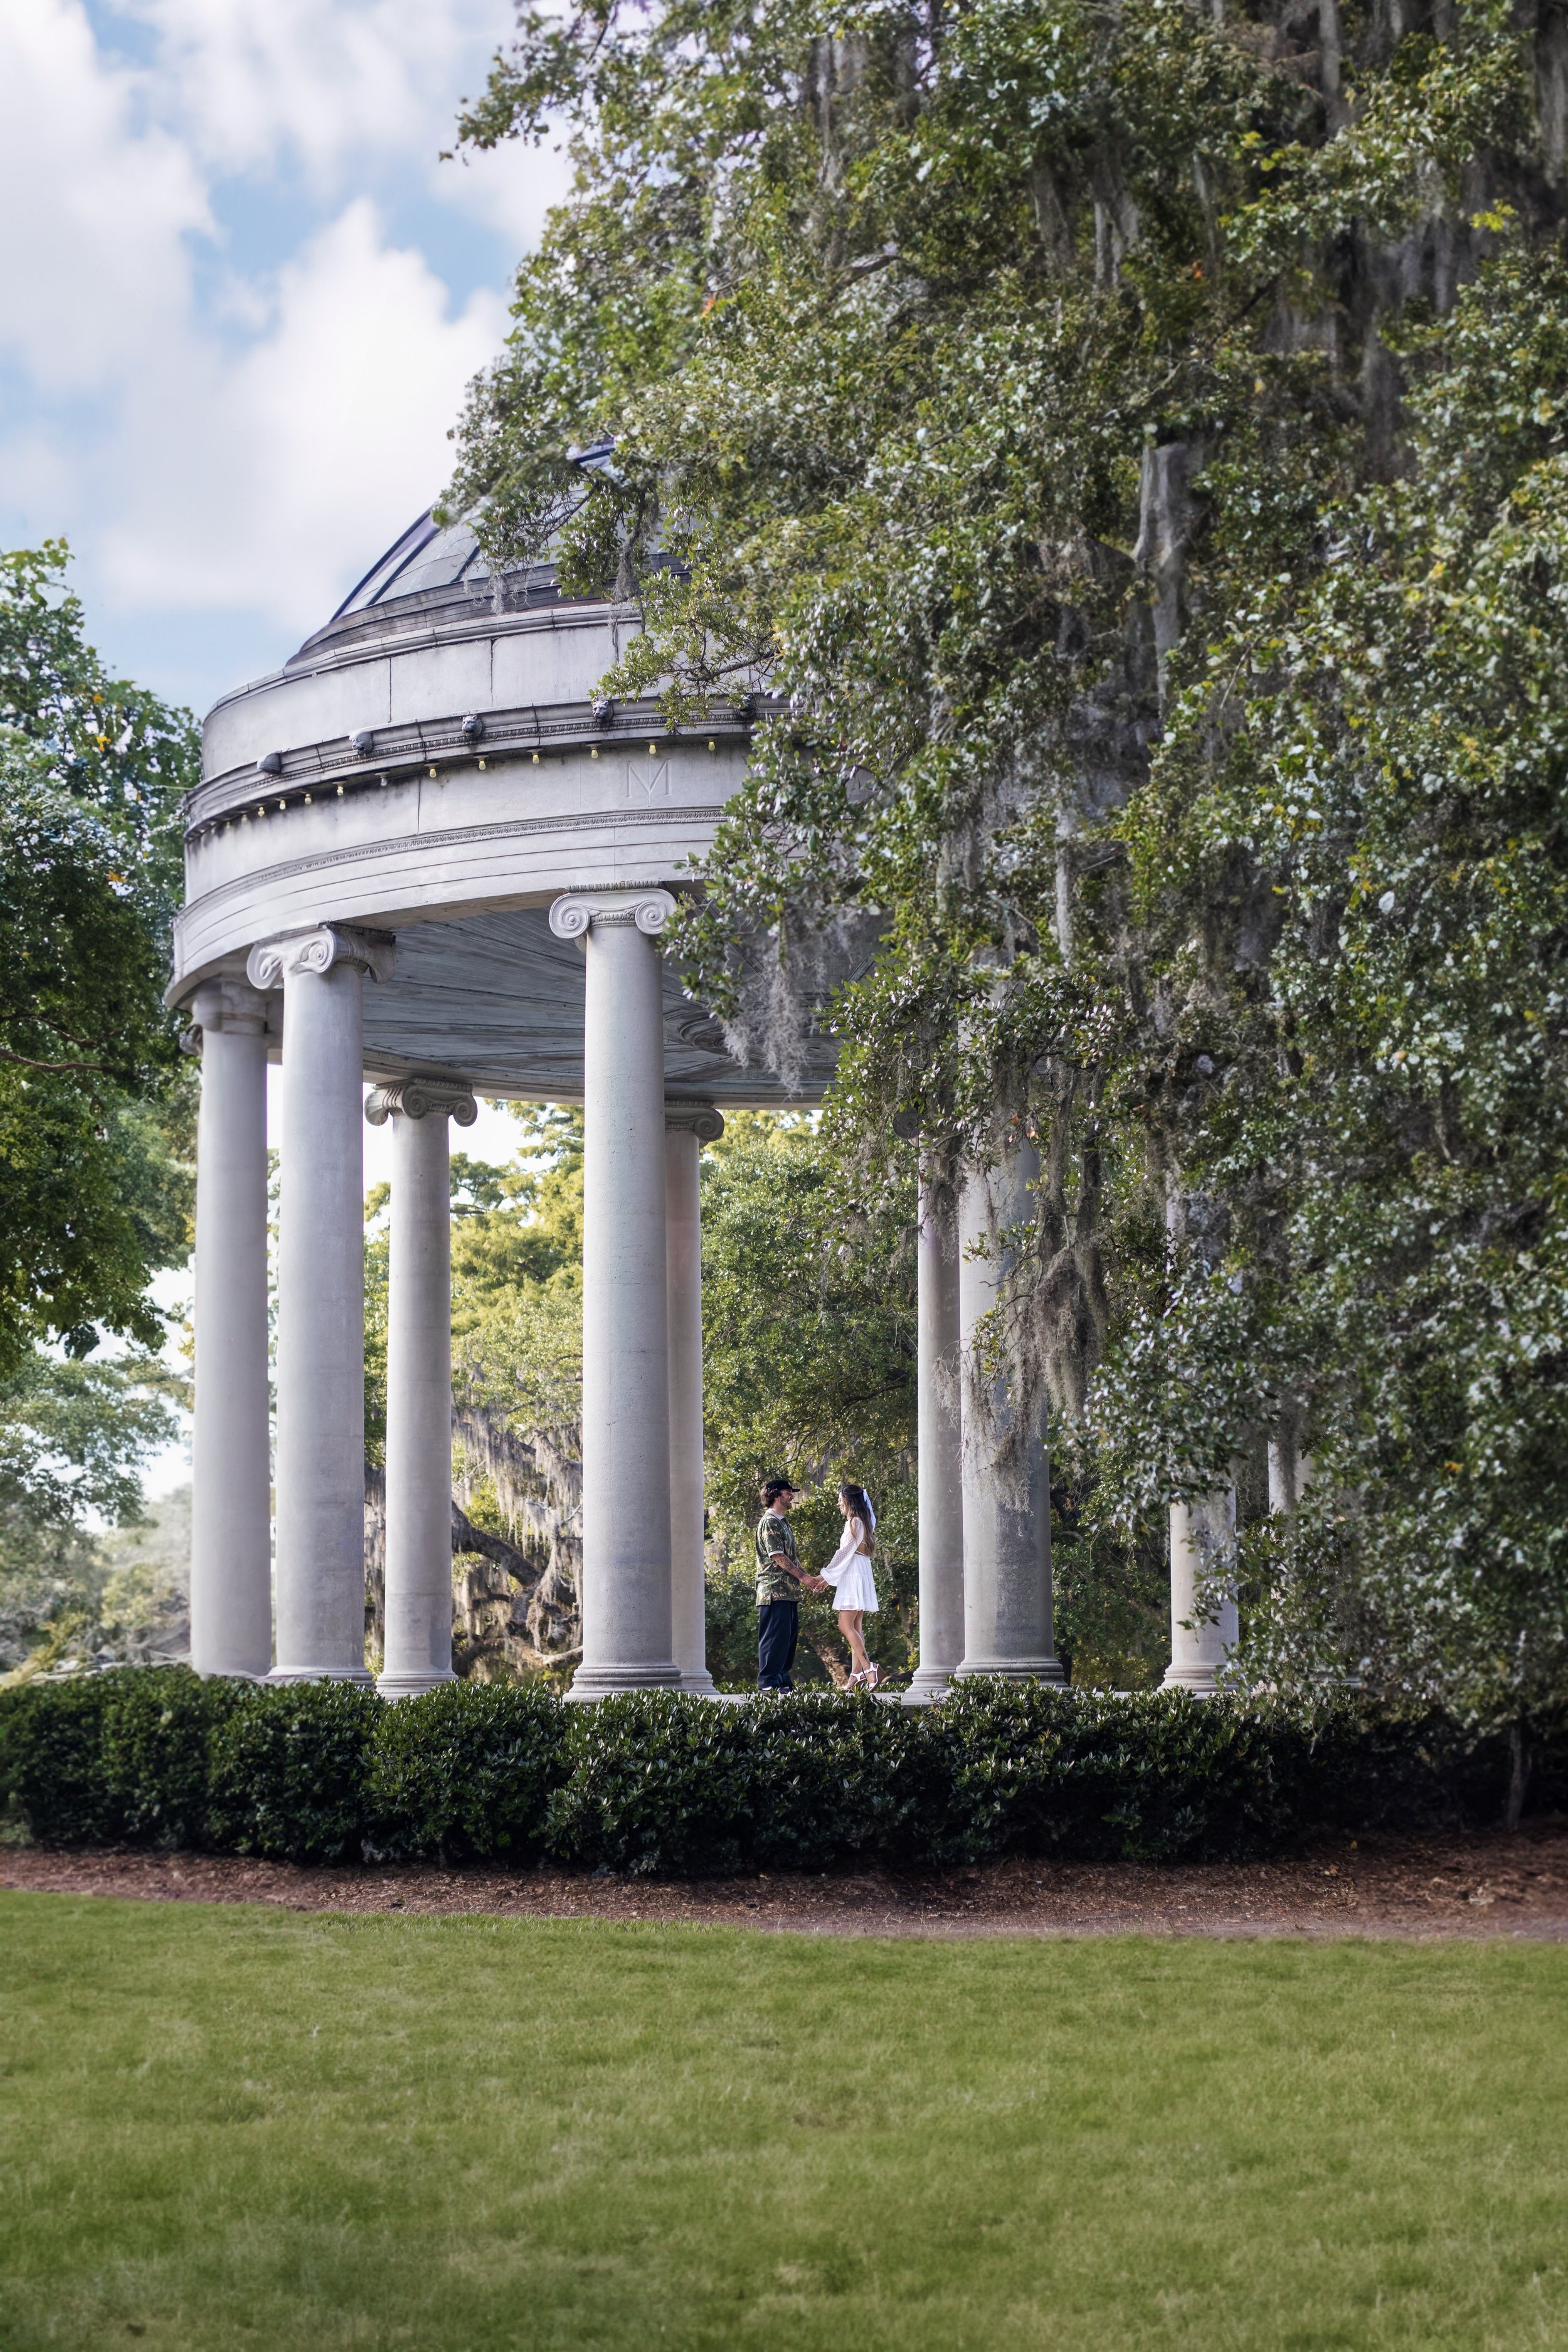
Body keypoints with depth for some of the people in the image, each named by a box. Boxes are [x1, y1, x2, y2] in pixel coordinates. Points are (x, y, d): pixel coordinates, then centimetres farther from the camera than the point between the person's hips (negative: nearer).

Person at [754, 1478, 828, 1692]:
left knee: (790, 1635, 12)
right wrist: (804, 1577, -13)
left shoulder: (783, 1522, 20)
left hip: (789, 1592, 10)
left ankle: (782, 1678, 17)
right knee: (775, 1635, -9)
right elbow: (778, 1557, -16)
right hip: (775, 1590, -10)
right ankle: (768, 1682, -7)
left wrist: (808, 1580, 13)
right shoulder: (770, 1522, -11)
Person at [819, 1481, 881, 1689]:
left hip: (854, 1577, -10)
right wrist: (830, 1576, 20)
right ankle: (857, 1676, 1)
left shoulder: (855, 1522, -9)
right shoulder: (863, 1522, 19)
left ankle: (868, 1668, -23)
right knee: (855, 1628, 6)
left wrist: (826, 1575, -8)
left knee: (846, 1625, -14)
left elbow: (845, 1552, -12)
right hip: (860, 1576, 10)